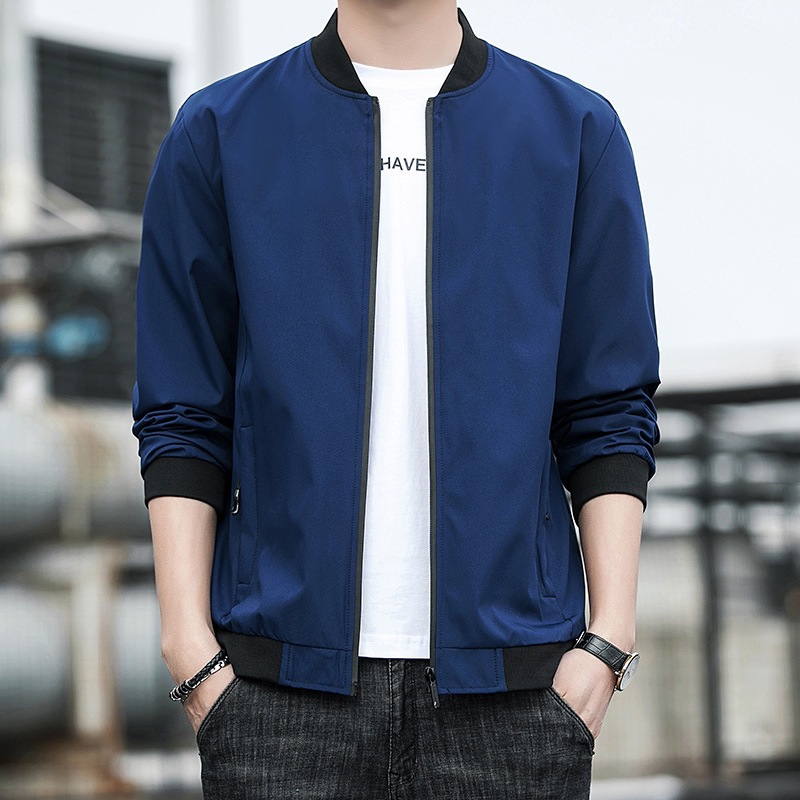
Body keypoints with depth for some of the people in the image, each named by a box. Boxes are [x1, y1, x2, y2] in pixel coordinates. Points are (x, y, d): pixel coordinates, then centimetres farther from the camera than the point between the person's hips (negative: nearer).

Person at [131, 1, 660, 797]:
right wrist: (189, 642, -2)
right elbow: (182, 419, 5)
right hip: (287, 681, 0)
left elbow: (611, 413, 6)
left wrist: (608, 640, -1)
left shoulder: (577, 131, 7)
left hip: (509, 675, 1)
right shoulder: (218, 132, 6)